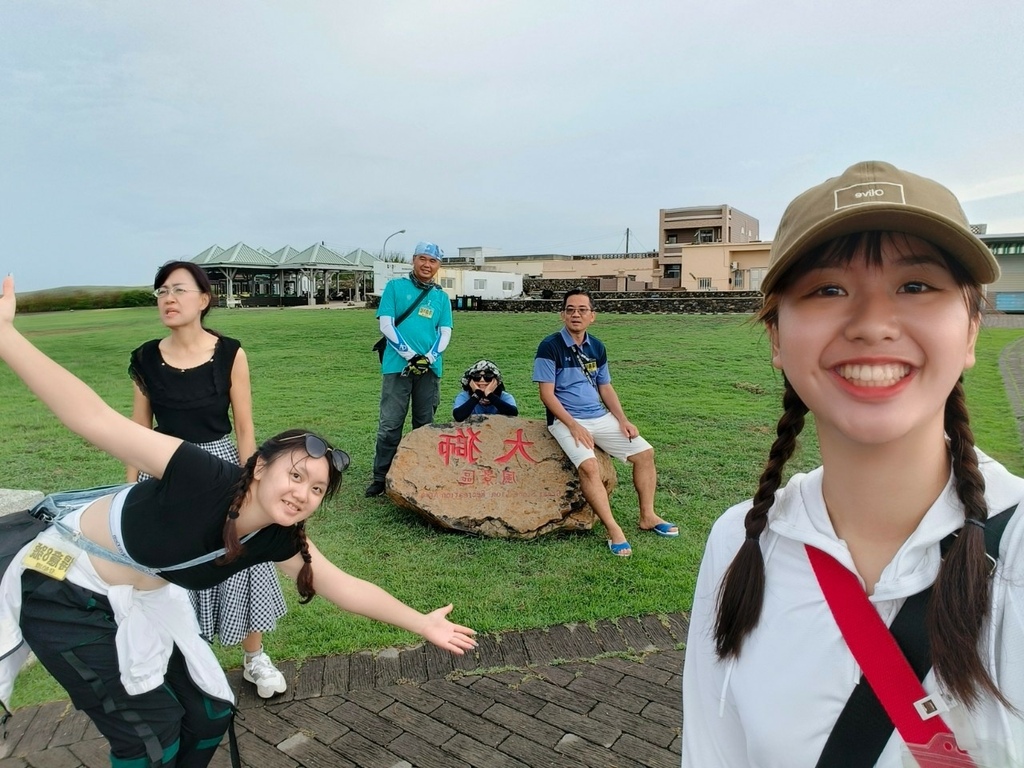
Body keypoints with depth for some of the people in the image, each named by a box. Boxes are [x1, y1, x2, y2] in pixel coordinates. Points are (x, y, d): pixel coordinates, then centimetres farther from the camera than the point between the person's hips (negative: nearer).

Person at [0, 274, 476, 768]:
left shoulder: (277, 539, -14)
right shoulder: (204, 479, -34)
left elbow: (344, 586, -5)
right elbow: (92, 419, -36)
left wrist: (421, 623, -2)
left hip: (140, 604, 6)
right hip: (68, 592, -6)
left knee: (210, 713, 10)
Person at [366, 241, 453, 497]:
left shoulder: (442, 297, 13)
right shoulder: (395, 286, 5)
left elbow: (445, 332, 7)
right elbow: (386, 324, -3)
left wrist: (429, 357, -11)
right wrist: (410, 355, -12)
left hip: (429, 368, 3)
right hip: (398, 365, -3)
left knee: (425, 425, 9)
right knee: (390, 425, -3)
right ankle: (380, 477, 6)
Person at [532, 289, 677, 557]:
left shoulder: (597, 348, 9)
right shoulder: (550, 347, -10)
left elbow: (606, 387, 16)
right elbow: (547, 394, -14)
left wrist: (622, 420, 3)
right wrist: (574, 426, -21)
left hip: (601, 416, 7)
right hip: (565, 420, -6)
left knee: (645, 452, 1)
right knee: (589, 465, -30)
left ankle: (647, 516, 14)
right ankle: (613, 530, -21)